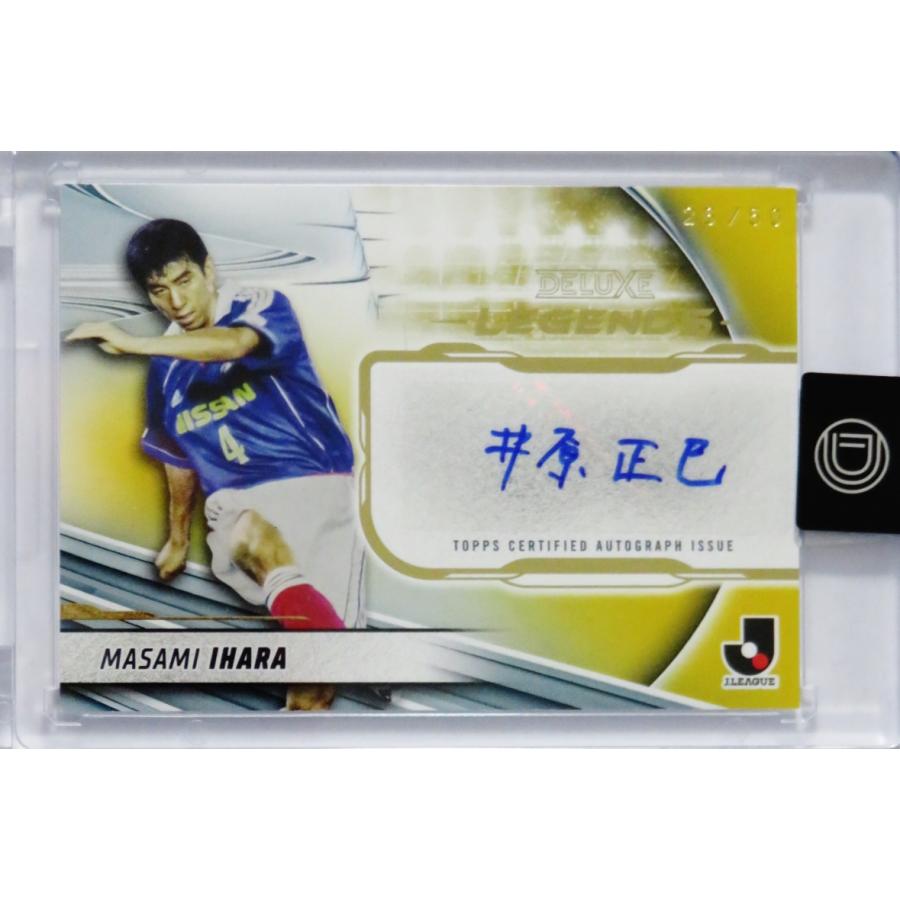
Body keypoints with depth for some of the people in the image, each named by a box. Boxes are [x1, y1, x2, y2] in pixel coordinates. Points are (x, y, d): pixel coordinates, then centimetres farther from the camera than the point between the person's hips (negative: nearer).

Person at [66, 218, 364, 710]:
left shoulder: (263, 306, -2)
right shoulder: (165, 367, 13)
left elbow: (235, 344, -27)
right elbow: (178, 457, 28)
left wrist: (133, 344, -33)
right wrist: (177, 537, 38)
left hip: (314, 483, -3)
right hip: (238, 502, 3)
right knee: (251, 541, -33)